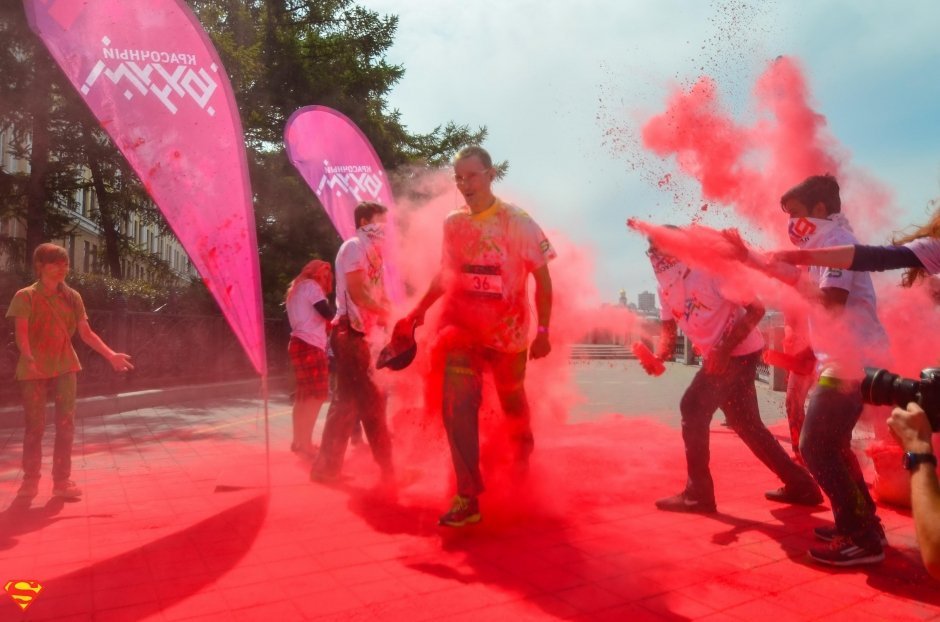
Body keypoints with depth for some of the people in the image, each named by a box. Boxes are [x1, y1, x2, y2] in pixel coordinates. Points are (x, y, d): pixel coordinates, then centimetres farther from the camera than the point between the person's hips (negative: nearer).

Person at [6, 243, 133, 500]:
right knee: (35, 425, 3)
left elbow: (86, 333, 6)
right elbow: (21, 332, -16)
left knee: (66, 423, -1)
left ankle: (62, 481, 6)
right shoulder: (25, 296, -4)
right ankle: (30, 480, 18)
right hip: (34, 368, -3)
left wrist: (111, 355, -4)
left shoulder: (72, 297, 7)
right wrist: (28, 356, -35)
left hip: (64, 365, 3)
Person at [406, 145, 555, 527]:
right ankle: (467, 498, -2)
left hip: (508, 333, -2)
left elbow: (542, 278, -7)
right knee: (456, 407, -10)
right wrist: (421, 308, 11)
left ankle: (523, 454, 51)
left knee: (512, 403, 17)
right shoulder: (453, 224, 2)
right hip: (461, 330, 2)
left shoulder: (518, 223, -10)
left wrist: (543, 330, -13)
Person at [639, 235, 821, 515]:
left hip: (740, 352, -9)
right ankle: (800, 485, 28)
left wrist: (724, 349, -28)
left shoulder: (712, 270, -19)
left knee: (694, 409, -12)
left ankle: (698, 494, -3)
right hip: (719, 356, 9)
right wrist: (658, 357, -18)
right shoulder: (666, 288, 5)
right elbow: (668, 329, 4)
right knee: (746, 424, 14)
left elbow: (756, 309, -20)